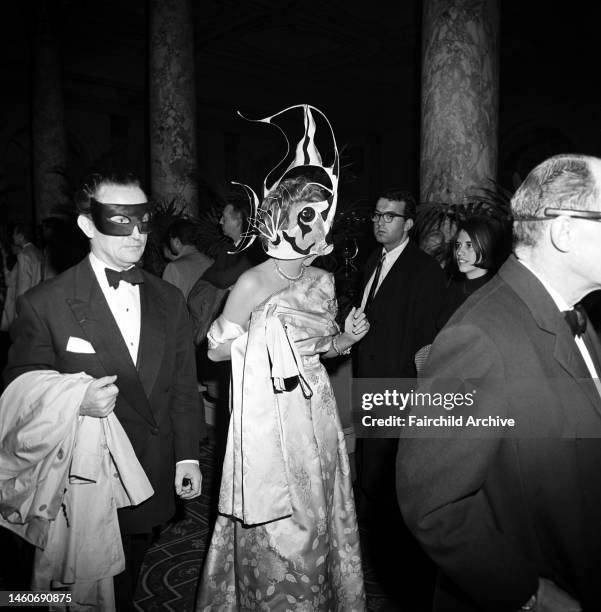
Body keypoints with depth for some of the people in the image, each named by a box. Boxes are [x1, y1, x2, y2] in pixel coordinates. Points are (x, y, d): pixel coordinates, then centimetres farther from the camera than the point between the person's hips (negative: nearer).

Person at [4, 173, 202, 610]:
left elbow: (183, 385, 5)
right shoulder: (44, 304, -11)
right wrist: (75, 400, -26)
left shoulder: (169, 300, 3)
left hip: (153, 485, 4)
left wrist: (187, 456, 3)